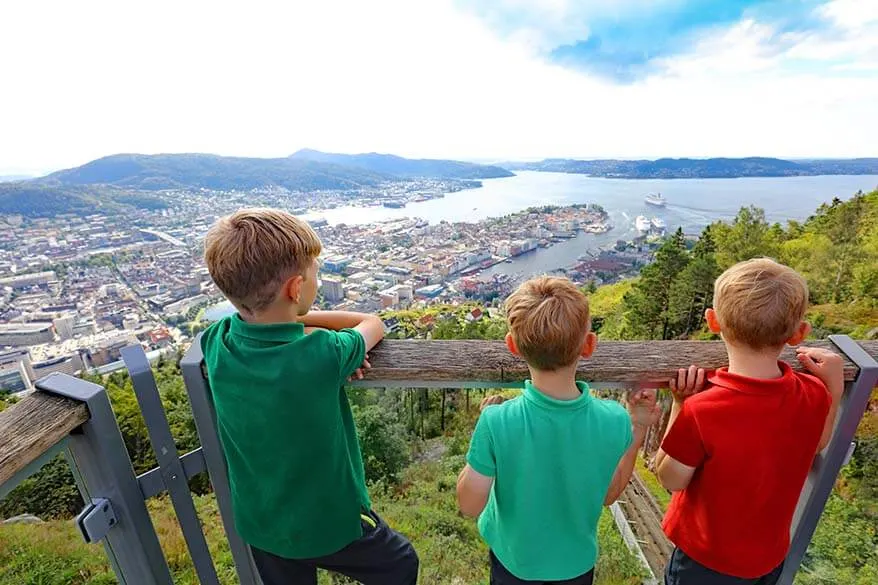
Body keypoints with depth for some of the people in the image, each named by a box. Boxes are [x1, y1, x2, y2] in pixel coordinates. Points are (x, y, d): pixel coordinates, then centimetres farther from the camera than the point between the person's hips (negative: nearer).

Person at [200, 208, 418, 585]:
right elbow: (373, 324, -12)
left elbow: (258, 317, 3)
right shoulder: (324, 355, -33)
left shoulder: (215, 344, -19)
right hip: (331, 522, -5)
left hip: (260, 524, 5)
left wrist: (291, 318, -15)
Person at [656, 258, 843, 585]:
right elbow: (817, 444, 4)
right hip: (770, 557, 5)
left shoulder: (701, 411, -38)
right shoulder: (813, 396, -19)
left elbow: (671, 479, -21)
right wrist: (834, 386, 5)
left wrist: (679, 405, -24)